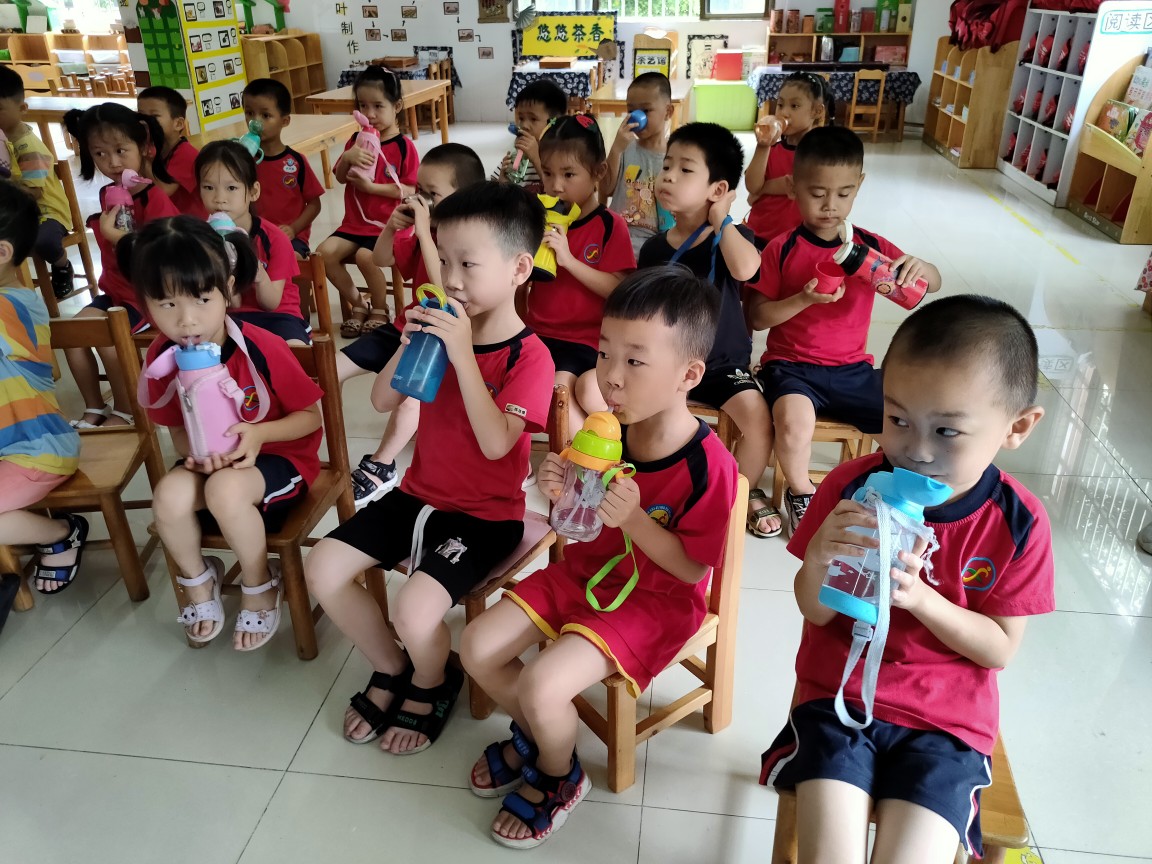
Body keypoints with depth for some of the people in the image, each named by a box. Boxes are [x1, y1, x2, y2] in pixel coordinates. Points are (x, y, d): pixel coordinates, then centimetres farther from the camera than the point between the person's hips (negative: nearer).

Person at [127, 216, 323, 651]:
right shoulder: (160, 356, -10)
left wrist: (259, 434, -28)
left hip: (279, 456, -4)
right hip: (208, 461, 4)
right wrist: (195, 452, -21)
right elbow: (178, 431, 3)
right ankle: (197, 578, 7)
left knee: (226, 490, -35)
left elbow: (312, 415, -11)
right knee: (171, 495, -28)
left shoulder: (262, 348, -22)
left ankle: (260, 584, -4)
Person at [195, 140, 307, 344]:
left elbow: (271, 303, -9)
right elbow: (233, 304, -5)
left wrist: (260, 277, -30)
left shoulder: (275, 238, -10)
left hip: (277, 315, -2)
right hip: (234, 317, 2)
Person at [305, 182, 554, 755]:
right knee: (323, 568, -3)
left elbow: (495, 442, -30)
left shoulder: (529, 356, -17)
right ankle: (391, 670, 21)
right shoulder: (442, 326, 2)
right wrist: (409, 344, -14)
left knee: (415, 609, -25)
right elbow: (382, 401, 3)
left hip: (486, 513, -6)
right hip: (420, 493, 7)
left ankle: (430, 685, 14)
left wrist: (462, 352, -32)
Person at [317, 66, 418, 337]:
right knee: (325, 252, -14)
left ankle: (380, 309, -3)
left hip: (388, 224, -6)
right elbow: (340, 178, 9)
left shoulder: (404, 146, -7)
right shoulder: (356, 140, 9)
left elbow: (409, 189, -11)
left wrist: (372, 186, -19)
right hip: (355, 222, 6)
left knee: (365, 256, -30)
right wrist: (347, 158, -12)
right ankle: (357, 306, 4)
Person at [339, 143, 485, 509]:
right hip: (408, 326, 8)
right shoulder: (422, 232, 3)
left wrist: (425, 232, -34)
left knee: (410, 390, -35)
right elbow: (380, 259, 14)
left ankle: (381, 466, -15)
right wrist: (392, 226, -7)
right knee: (333, 368, 4)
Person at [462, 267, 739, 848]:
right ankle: (532, 733, 29)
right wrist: (559, 493, -19)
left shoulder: (708, 466, -26)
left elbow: (693, 569, -17)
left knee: (542, 686, -21)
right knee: (478, 647, -1)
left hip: (656, 600, -6)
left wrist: (633, 518, -32)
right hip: (583, 572, 6)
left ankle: (557, 778, 15)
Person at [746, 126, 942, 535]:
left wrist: (920, 267, -14)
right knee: (795, 422, -34)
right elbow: (757, 317, -5)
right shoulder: (782, 249, -4)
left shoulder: (871, 246, 4)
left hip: (852, 369, 4)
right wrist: (804, 299, -21)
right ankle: (800, 493, 0)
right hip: (791, 365, -3)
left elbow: (934, 284, 11)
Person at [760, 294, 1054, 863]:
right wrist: (818, 558, -26)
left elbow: (1001, 649, -3)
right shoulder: (850, 487, -10)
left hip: (945, 722, 0)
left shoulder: (1019, 523, -9)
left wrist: (918, 596, -22)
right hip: (838, 695, 0)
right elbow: (816, 613, -2)